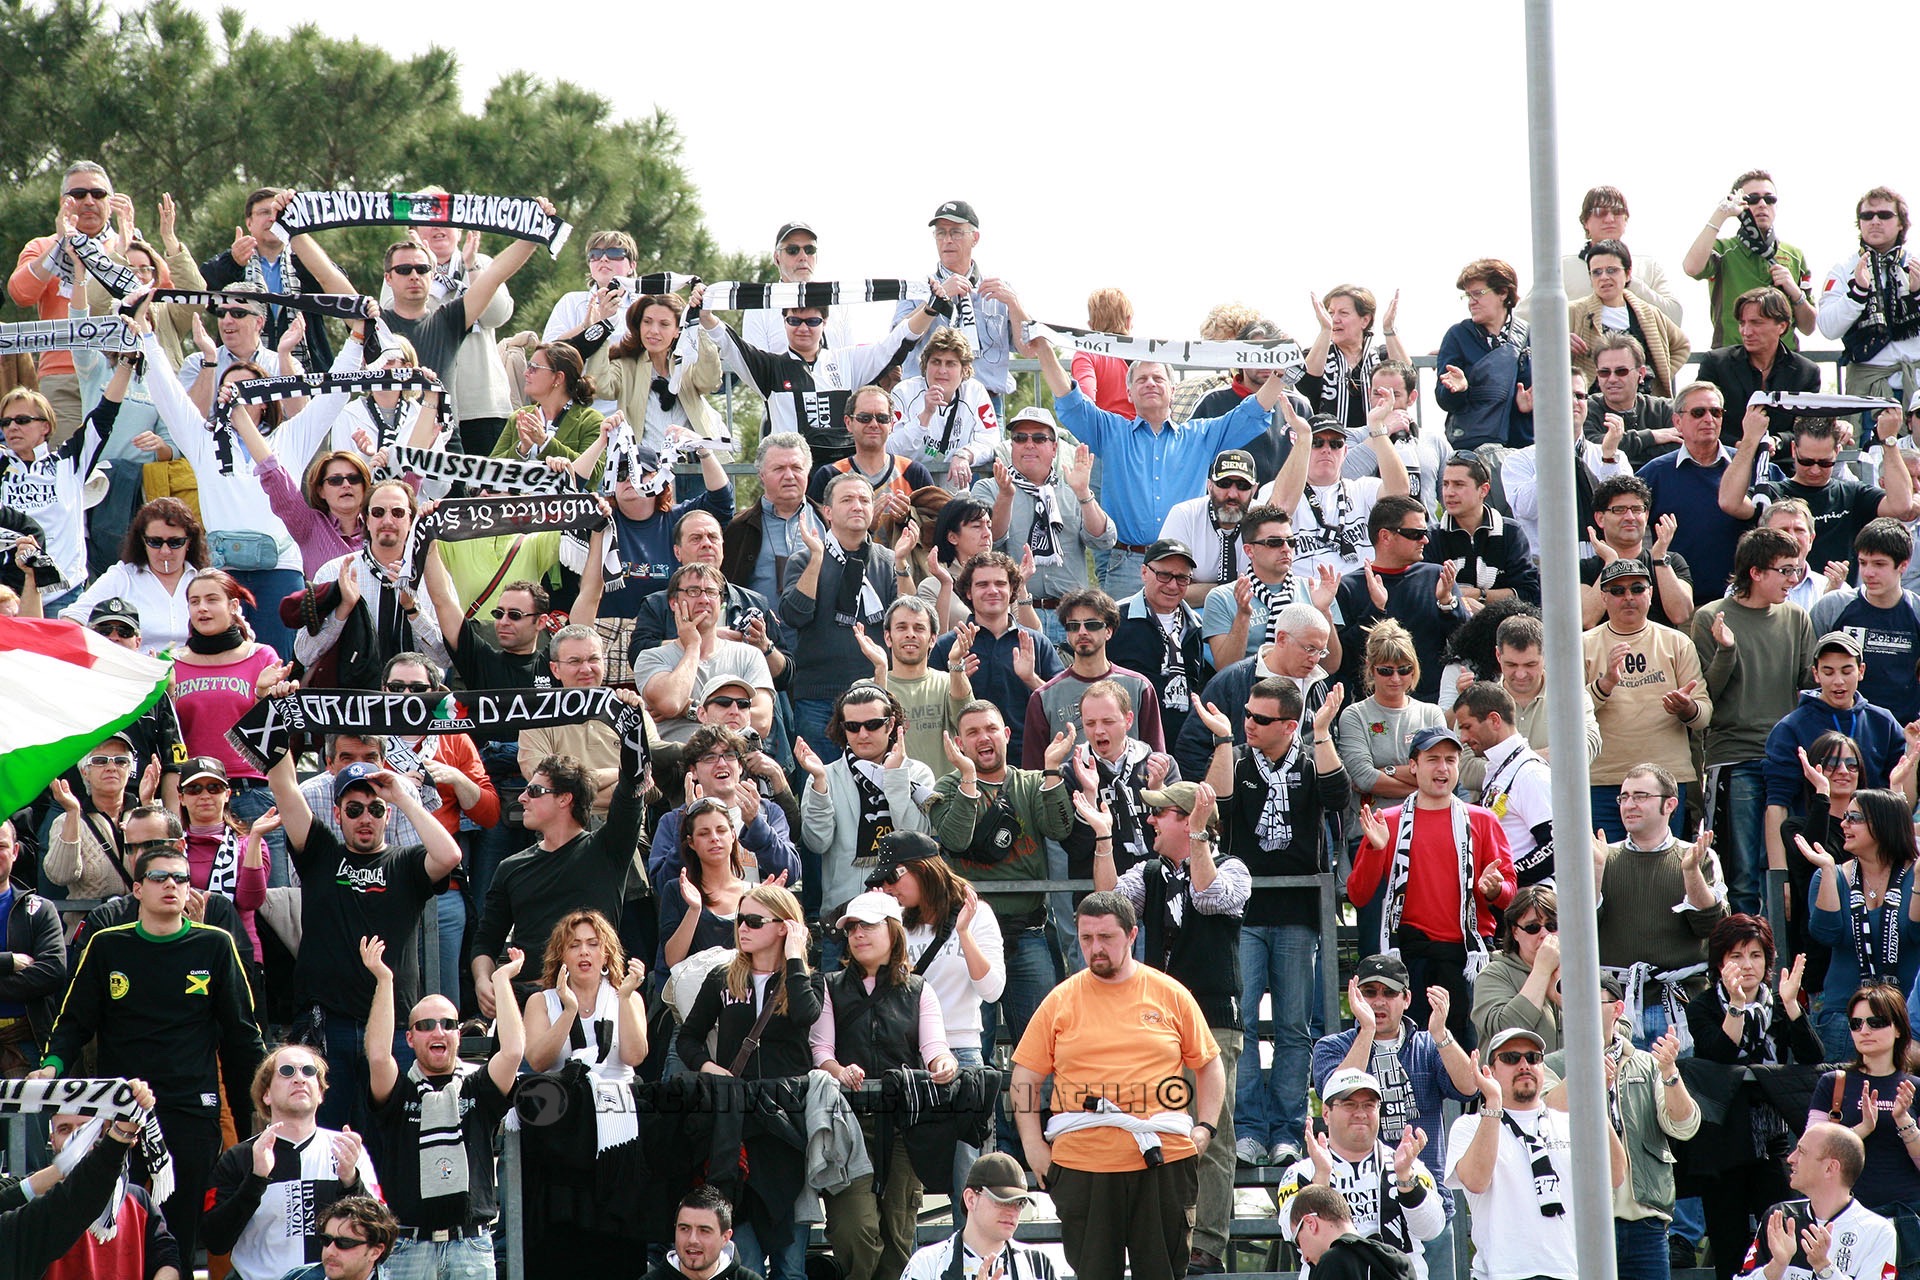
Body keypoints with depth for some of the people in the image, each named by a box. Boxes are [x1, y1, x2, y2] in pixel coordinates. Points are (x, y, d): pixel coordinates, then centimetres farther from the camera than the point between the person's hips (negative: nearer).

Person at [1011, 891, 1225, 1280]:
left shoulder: (1170, 995, 7)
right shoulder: (1061, 1001, 7)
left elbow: (1208, 1065, 14)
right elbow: (1026, 1078, 9)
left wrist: (1204, 1128, 2)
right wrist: (1033, 1146, 0)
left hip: (1162, 1160, 0)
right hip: (1080, 1163, 0)